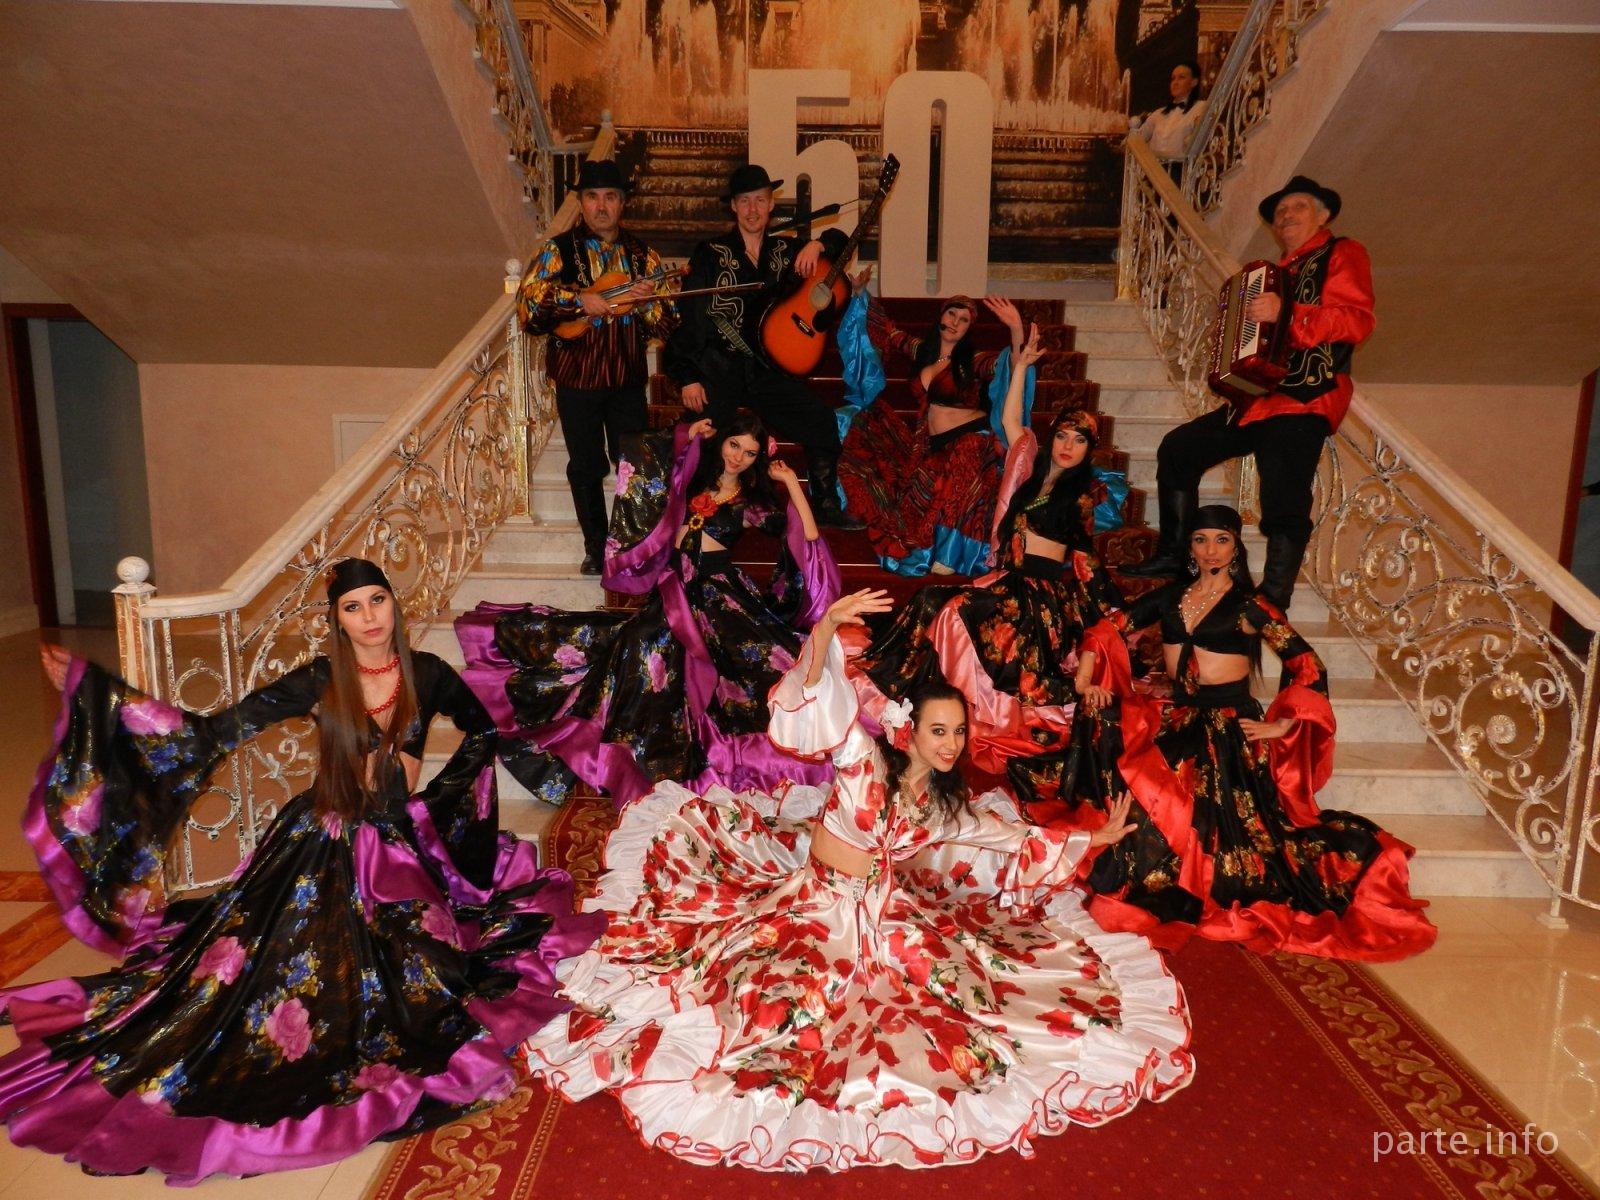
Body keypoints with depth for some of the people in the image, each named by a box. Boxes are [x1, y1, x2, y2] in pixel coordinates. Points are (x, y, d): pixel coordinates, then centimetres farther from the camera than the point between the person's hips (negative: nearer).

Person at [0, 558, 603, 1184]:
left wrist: (436, 794, 10)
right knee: (281, 957, -5)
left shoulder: (426, 673, -5)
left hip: (398, 845, 1)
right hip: (321, 845, -1)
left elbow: (482, 732, 13)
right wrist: (92, 687, -13)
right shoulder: (317, 680, -8)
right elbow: (211, 733, -10)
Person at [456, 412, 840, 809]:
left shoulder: (754, 501, 6)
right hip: (674, 584, 4)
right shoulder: (692, 474, 16)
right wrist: (686, 436, 12)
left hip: (717, 590, -4)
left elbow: (808, 538, -4)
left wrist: (790, 481, -2)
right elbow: (641, 455, 21)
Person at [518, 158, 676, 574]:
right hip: (577, 378, -1)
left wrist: (646, 302, -16)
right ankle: (596, 548, 23)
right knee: (586, 467, 7)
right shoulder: (558, 251, -2)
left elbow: (667, 324, 5)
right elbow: (527, 309, -13)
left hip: (628, 378, 2)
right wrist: (578, 299, -25)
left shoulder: (642, 254, 7)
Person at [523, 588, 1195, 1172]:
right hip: (812, 899, -5)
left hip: (886, 912, 5)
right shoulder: (865, 758, -13)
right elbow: (820, 694, -27)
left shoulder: (947, 807, 3)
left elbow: (1018, 846, 14)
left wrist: (1094, 839, 14)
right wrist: (828, 626, -44)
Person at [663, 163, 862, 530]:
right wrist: (687, 376, -13)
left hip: (767, 369, 4)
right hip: (718, 371, -3)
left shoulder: (785, 250, 13)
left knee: (822, 423, -5)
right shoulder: (710, 254, 2)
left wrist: (817, 245, -1)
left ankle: (825, 507, 10)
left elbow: (837, 240, 24)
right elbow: (688, 318, -4)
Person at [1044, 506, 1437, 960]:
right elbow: (1110, 627, 9)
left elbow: (1308, 668, -7)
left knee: (1229, 825, -19)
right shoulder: (1171, 596, 9)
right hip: (1175, 721, 5)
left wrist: (1279, 726, -10)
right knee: (1104, 726, -19)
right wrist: (1087, 679, -4)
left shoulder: (1250, 607, -4)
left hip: (1230, 730, -5)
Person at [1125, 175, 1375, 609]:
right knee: (1177, 449, 7)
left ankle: (1271, 604, -10)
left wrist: (1286, 314, -24)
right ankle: (1174, 557, 11)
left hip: (1304, 402, -8)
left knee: (1284, 506, -14)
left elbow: (1357, 320, -14)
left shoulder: (1342, 254, 3)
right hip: (1258, 397, 9)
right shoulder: (1277, 273, 26)